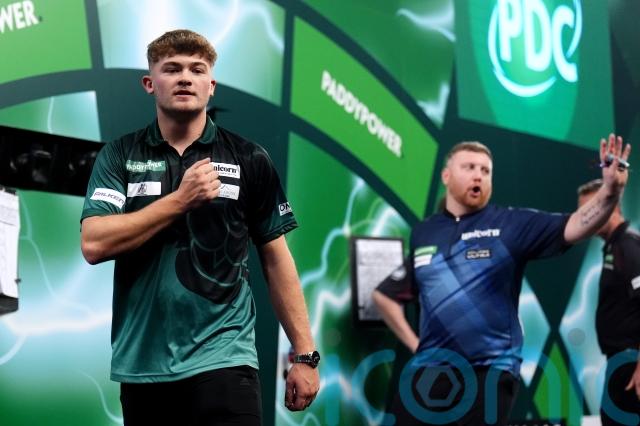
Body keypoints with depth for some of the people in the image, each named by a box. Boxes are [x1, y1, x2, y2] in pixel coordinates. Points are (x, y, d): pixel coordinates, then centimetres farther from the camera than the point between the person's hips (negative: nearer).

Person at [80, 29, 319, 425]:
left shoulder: (249, 159, 3)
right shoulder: (119, 156, 5)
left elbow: (276, 258, 6)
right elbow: (94, 244, -8)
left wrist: (305, 354, 2)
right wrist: (181, 199, -12)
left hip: (224, 360, -2)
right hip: (142, 364, 2)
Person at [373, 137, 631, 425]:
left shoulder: (510, 224, 0)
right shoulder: (422, 234, 10)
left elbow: (572, 228, -16)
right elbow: (385, 295, 22)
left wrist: (610, 191, -32)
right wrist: (413, 342, 12)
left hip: (489, 371, -3)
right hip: (428, 370, 3)